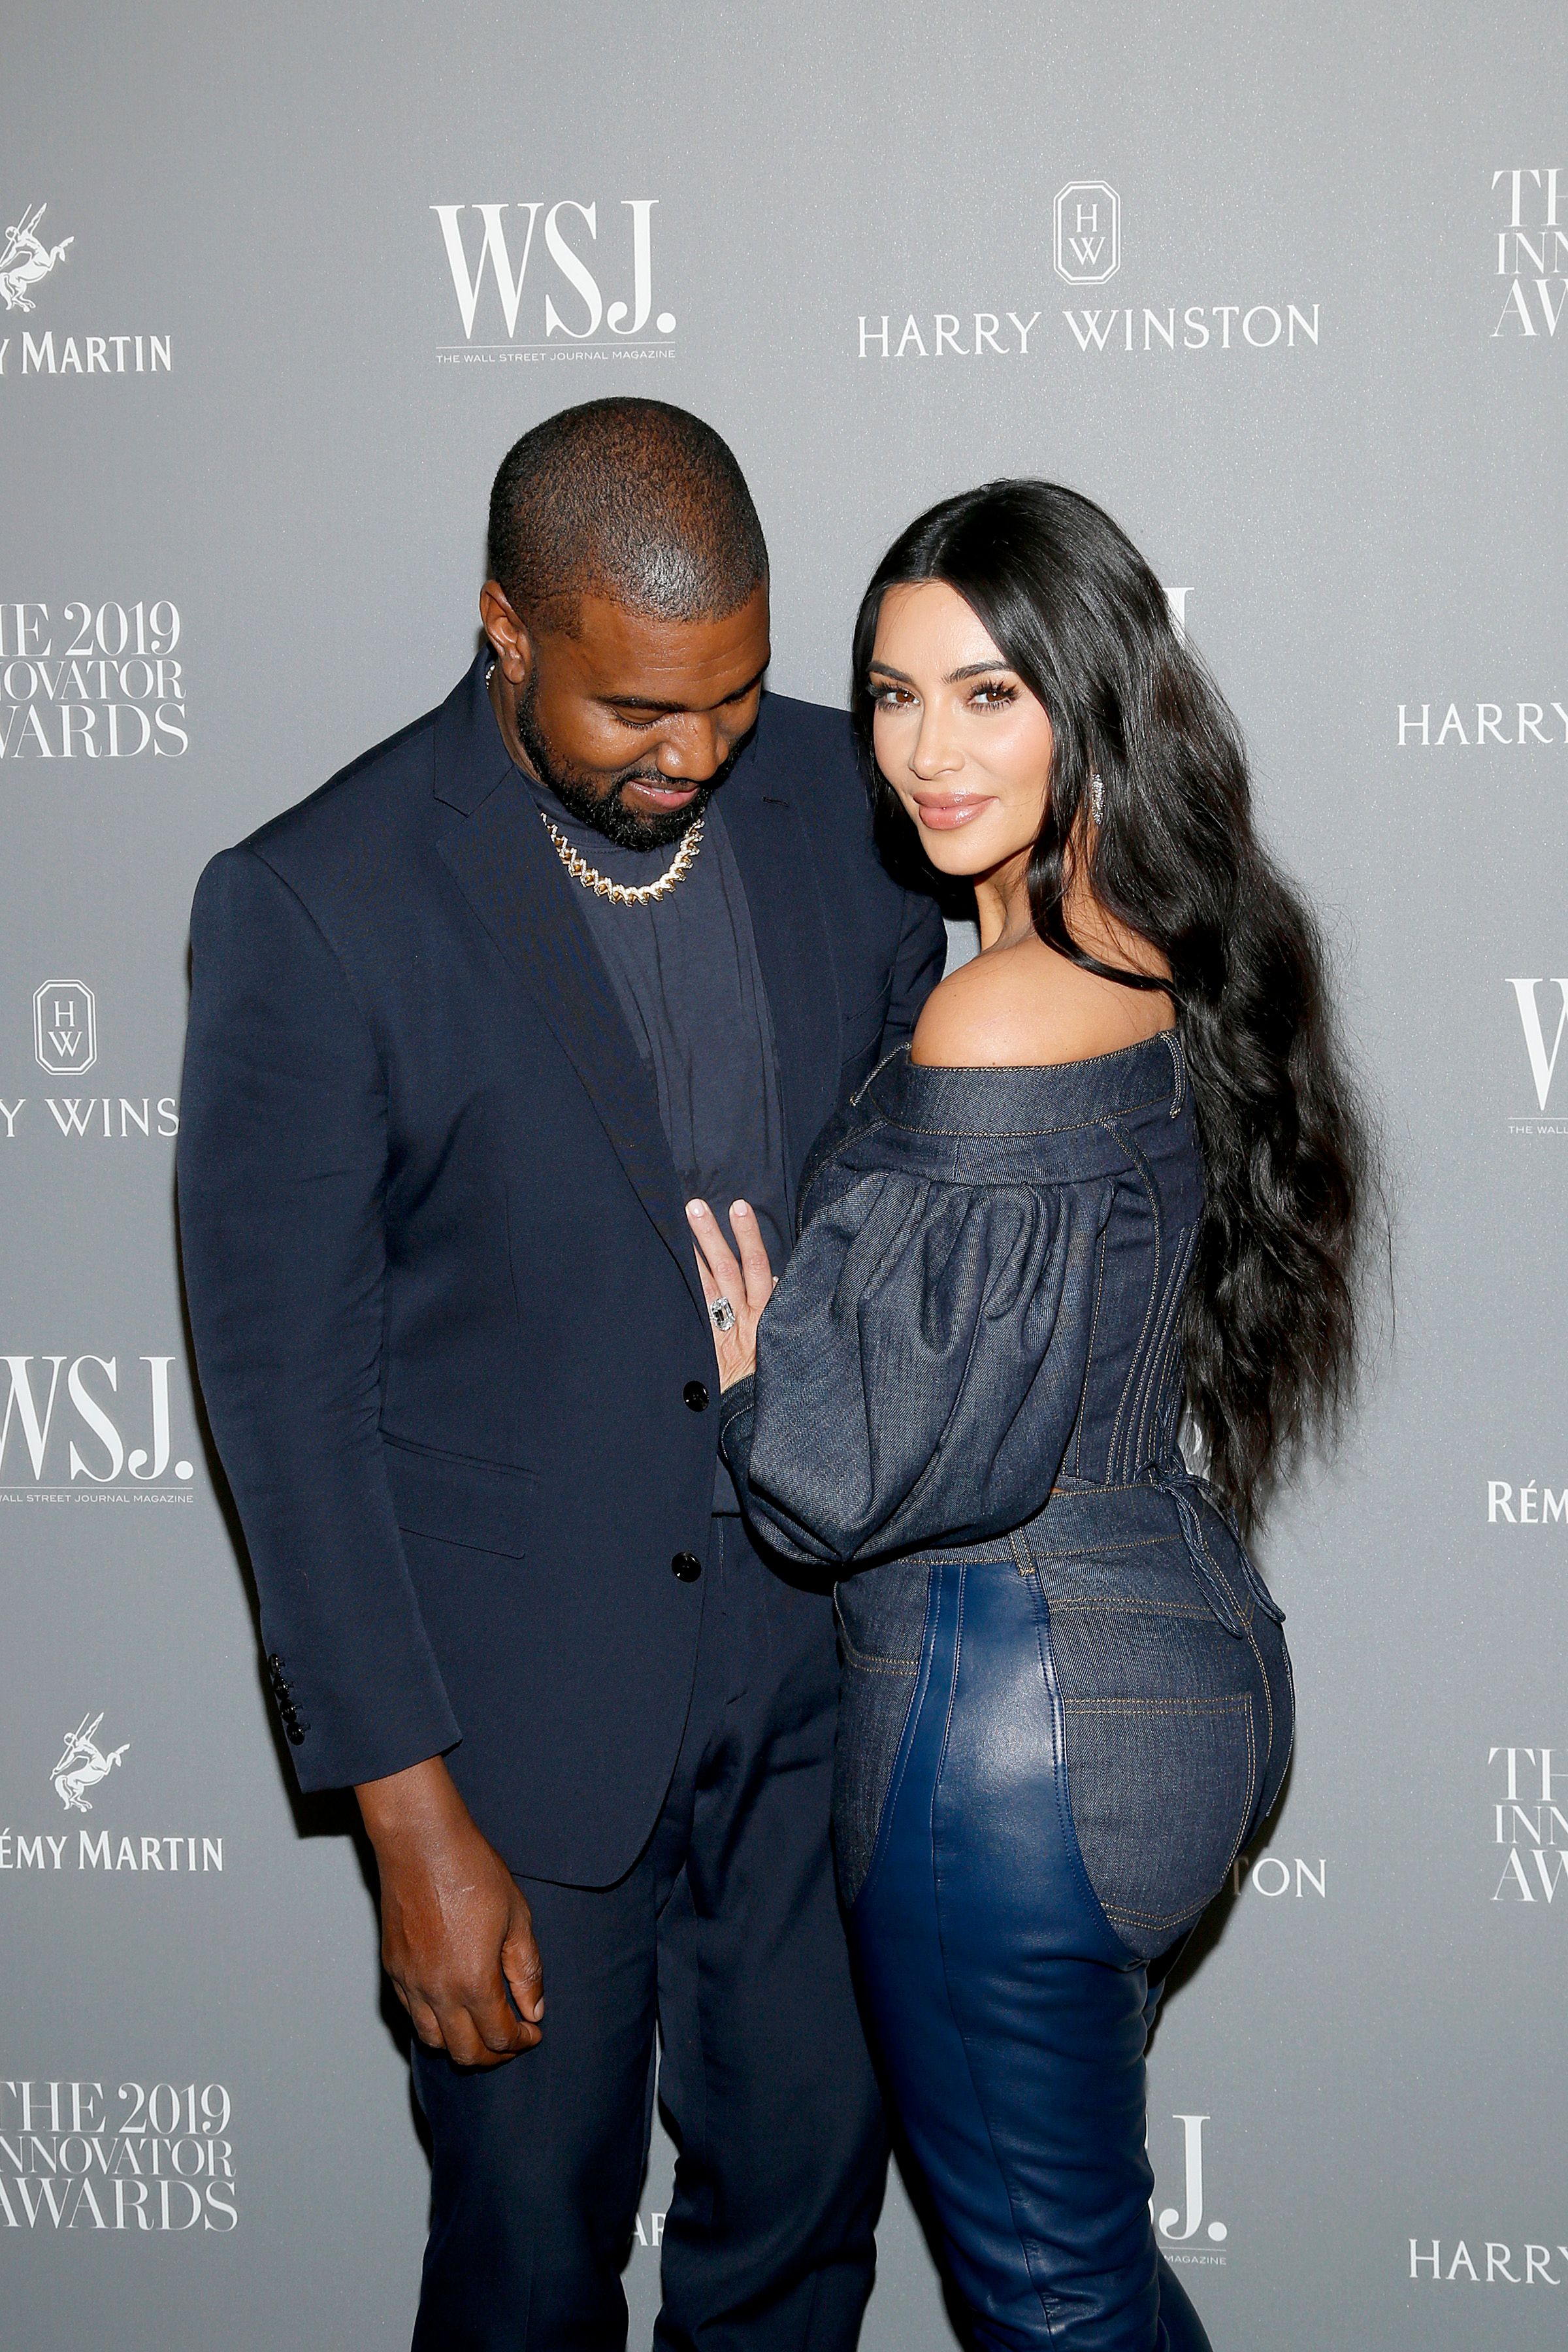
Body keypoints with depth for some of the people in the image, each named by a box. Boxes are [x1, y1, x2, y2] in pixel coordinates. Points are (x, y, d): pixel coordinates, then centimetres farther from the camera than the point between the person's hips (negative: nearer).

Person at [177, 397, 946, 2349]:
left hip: (820, 1671, 4)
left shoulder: (840, 801, -3)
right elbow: (282, 1382, -14)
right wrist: (411, 1816, -14)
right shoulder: (312, 909, -17)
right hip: (519, 1711, -4)